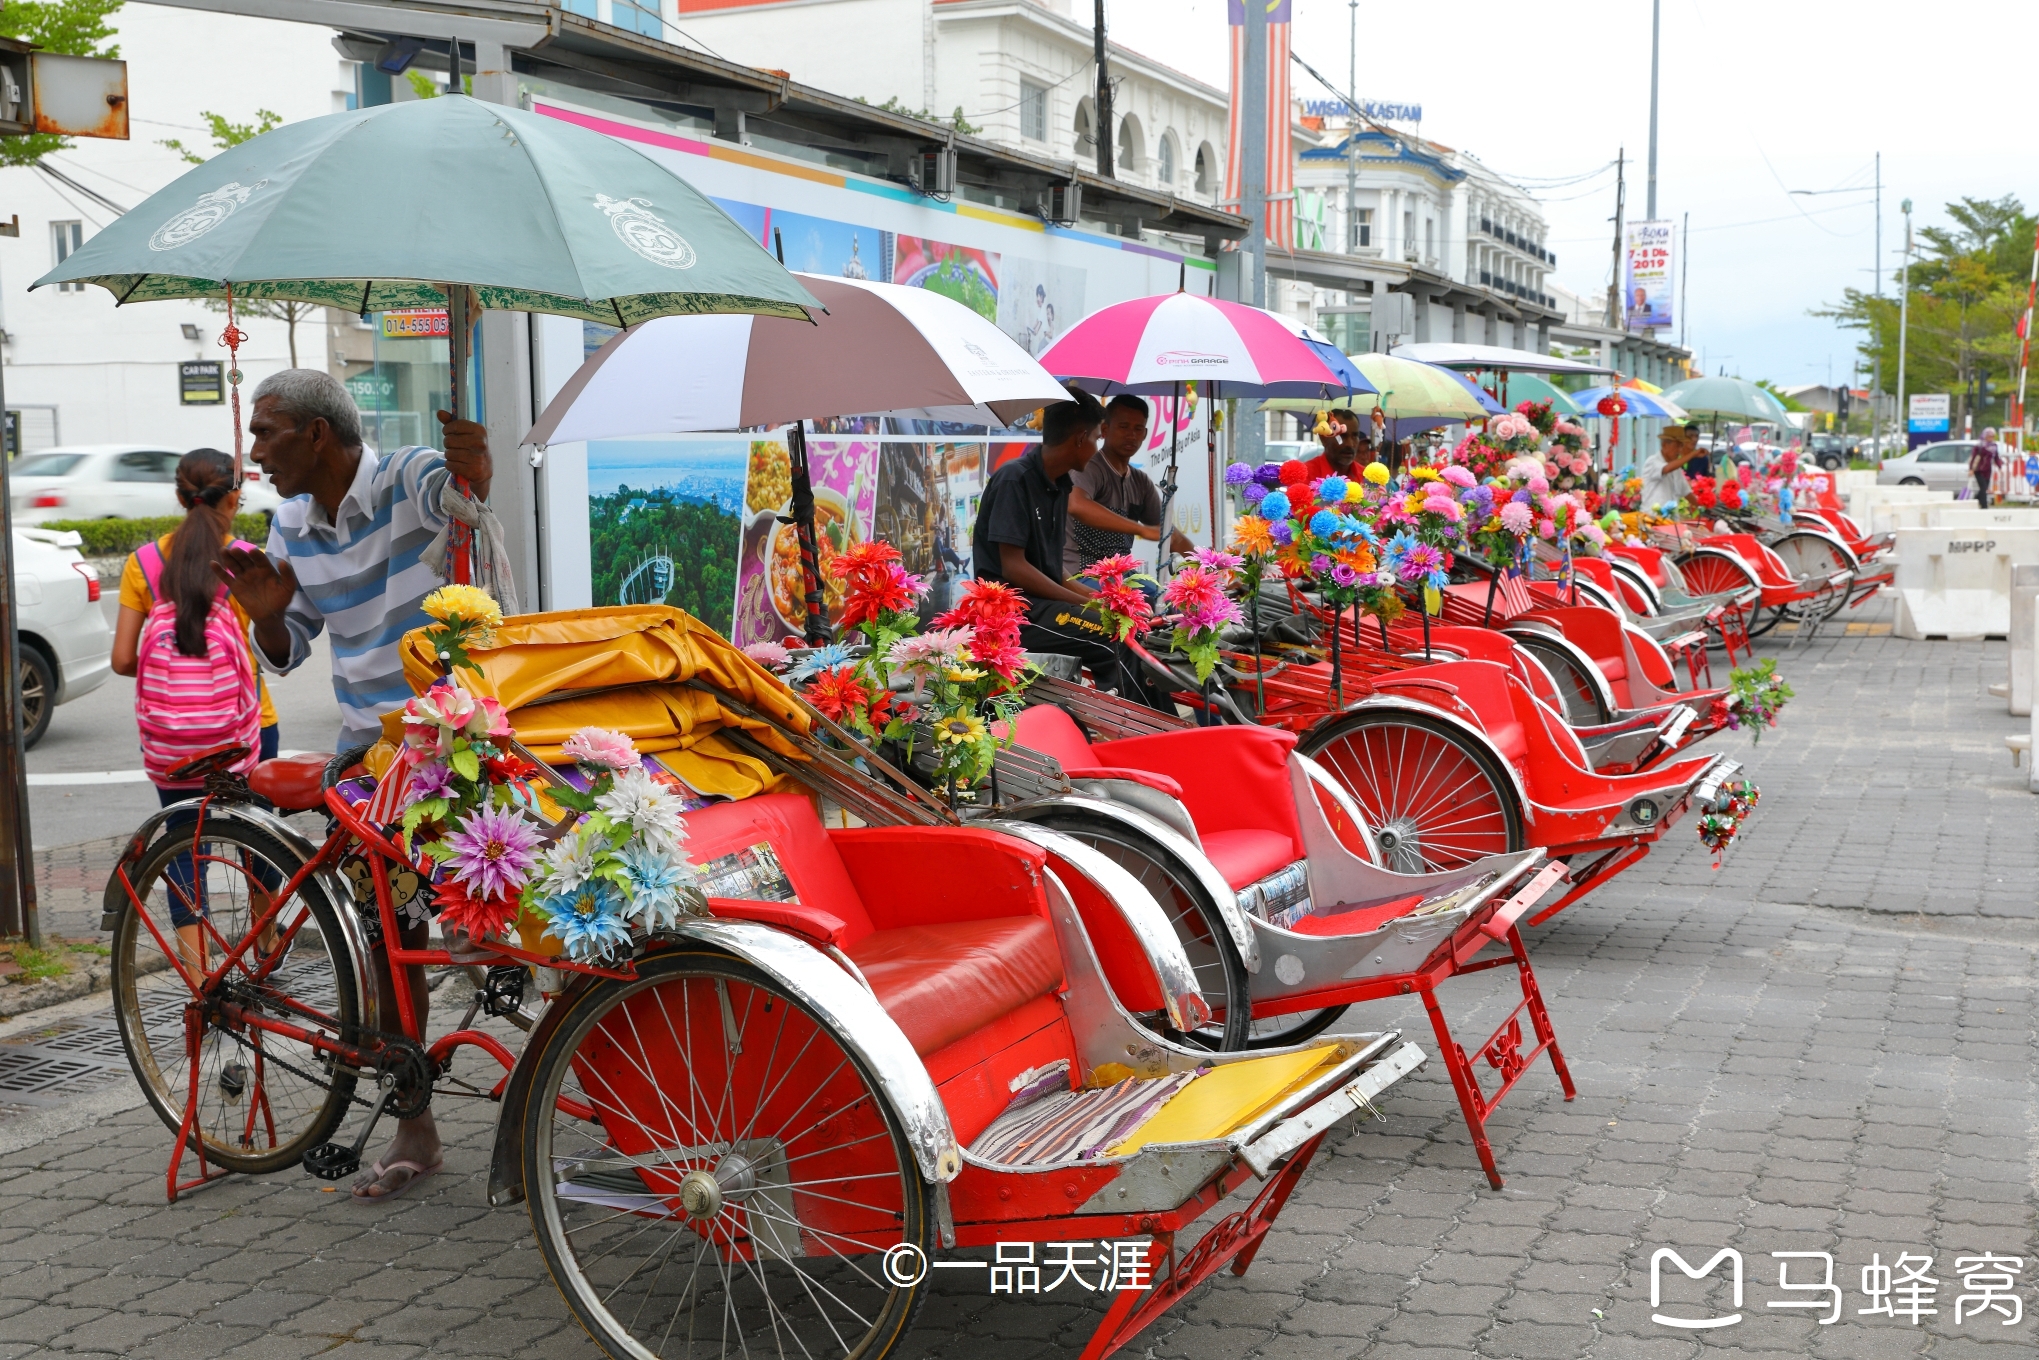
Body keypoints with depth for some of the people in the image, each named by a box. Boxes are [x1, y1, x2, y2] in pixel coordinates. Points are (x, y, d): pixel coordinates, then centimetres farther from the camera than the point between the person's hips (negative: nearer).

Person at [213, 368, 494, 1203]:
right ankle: (414, 1131, 18)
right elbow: (286, 654, 12)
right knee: (390, 929, 8)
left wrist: (475, 470, -58)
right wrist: (265, 614, -10)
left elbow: (462, 497, -35)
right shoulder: (292, 524, 7)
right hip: (369, 742, 6)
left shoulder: (406, 482, -12)